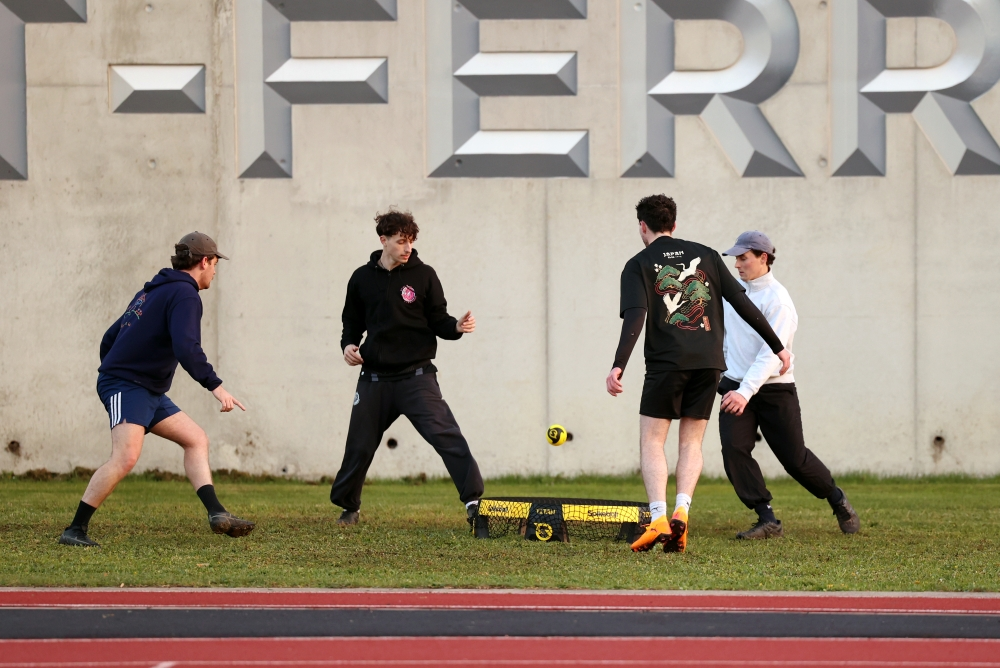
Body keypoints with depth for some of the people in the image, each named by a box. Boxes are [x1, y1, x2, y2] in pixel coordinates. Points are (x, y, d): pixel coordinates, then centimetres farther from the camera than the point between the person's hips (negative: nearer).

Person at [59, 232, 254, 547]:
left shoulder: (152, 292, 19)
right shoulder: (184, 294, -11)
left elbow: (109, 338, 22)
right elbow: (186, 347, -26)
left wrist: (112, 373, 29)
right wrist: (215, 386, -28)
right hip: (126, 387, -11)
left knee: (196, 439, 9)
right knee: (125, 457, -23)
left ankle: (216, 513, 0)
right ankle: (75, 530, -21)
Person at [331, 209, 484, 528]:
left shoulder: (423, 276, -1)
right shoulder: (362, 279, 6)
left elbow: (438, 321, 1)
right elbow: (353, 321, 17)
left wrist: (457, 327, -20)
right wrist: (348, 344, -2)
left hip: (416, 376, -3)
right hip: (375, 379, 3)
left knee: (446, 435, -19)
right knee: (359, 445, 10)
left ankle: (474, 500, -23)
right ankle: (347, 505, 32)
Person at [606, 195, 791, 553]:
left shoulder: (639, 265, 3)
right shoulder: (706, 255, 13)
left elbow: (635, 318, -13)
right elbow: (742, 303, 8)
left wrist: (618, 366, -22)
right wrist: (777, 347, 13)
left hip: (666, 362, -3)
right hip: (708, 362, 3)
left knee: (651, 441, 3)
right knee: (691, 443, 11)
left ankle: (658, 519, -14)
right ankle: (681, 512, -9)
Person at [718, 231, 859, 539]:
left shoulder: (777, 300, -16)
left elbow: (771, 355, -25)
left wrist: (745, 392, -34)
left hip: (773, 390, -6)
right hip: (735, 387, 6)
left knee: (794, 458, 1)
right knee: (733, 450, -15)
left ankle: (837, 500, 29)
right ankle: (768, 520, -13)